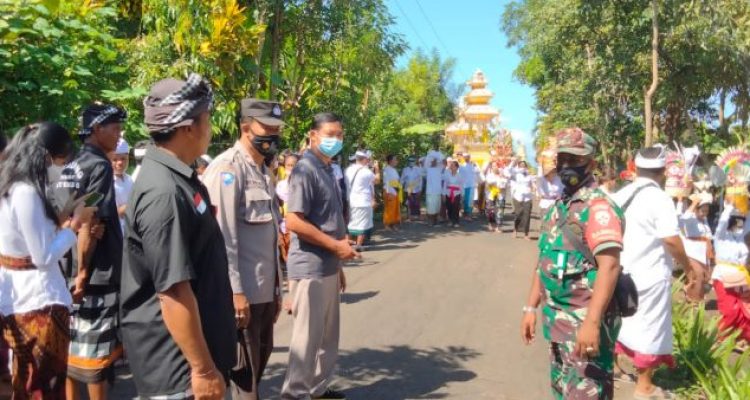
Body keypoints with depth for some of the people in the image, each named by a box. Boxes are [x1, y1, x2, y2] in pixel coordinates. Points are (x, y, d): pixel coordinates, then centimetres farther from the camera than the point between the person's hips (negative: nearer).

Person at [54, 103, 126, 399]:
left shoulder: (69, 168, 12)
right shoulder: (100, 166, -14)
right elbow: (92, 223, -21)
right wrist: (84, 270, -15)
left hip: (68, 271, 8)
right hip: (96, 274, -8)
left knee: (72, 344, 15)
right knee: (97, 348, 1)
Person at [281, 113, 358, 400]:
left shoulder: (327, 170, 13)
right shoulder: (305, 170, -15)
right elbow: (294, 222, -23)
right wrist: (335, 246, -17)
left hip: (328, 267, 9)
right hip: (311, 268, -9)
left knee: (328, 335, 18)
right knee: (308, 336, 0)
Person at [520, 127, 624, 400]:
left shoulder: (598, 206, -15)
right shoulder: (558, 206, 13)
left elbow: (609, 266, -24)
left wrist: (592, 323, -30)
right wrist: (531, 307, 17)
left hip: (584, 320, -9)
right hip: (556, 319, 9)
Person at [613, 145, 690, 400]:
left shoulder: (621, 195, 5)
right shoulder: (660, 199, -16)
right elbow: (671, 241, -21)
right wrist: (688, 267, -7)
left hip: (622, 271, 6)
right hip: (650, 275, -6)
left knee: (620, 320, 20)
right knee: (650, 328, 5)